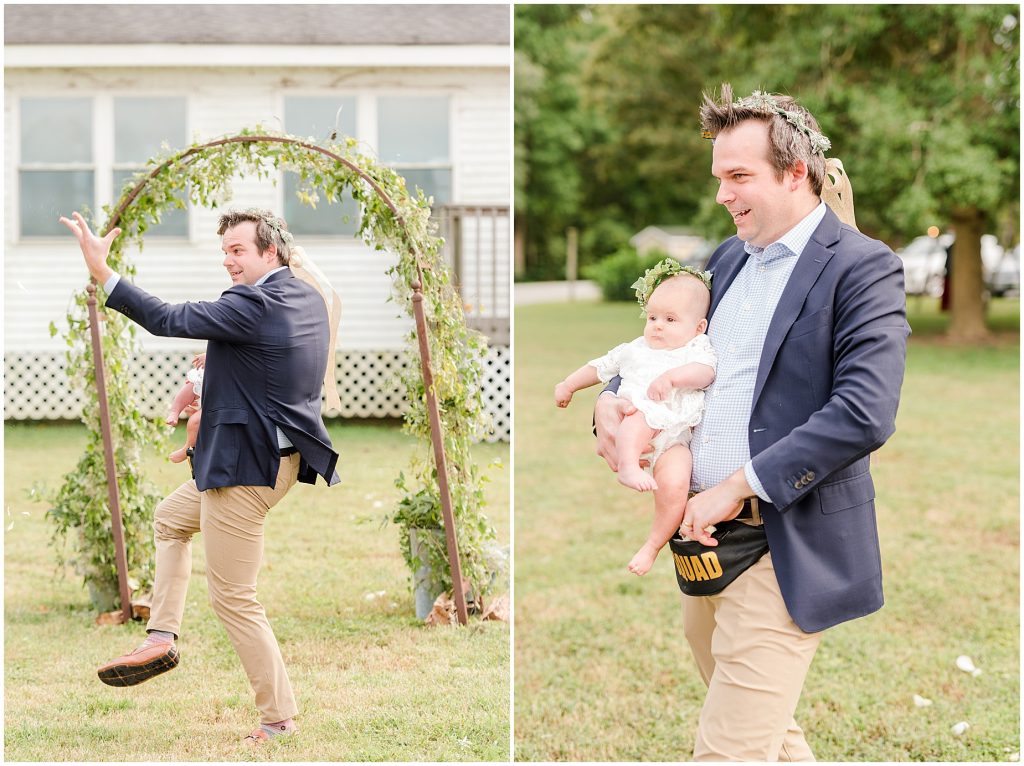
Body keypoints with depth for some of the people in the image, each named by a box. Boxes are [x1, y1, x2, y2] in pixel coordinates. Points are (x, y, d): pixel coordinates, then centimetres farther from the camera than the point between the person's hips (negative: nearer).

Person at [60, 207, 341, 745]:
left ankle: (280, 719, 6)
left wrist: (101, 270, -18)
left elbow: (167, 320, -21)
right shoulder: (309, 298, 7)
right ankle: (162, 637, 22)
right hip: (278, 456, 10)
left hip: (244, 466, -10)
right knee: (170, 519, 29)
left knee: (234, 600, -1)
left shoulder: (253, 305, -21)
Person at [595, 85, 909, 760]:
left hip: (787, 550, -8)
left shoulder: (863, 267, -10)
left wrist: (738, 486, -21)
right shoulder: (726, 260, 14)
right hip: (704, 535, 8)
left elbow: (865, 413, -21)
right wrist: (612, 399, 3)